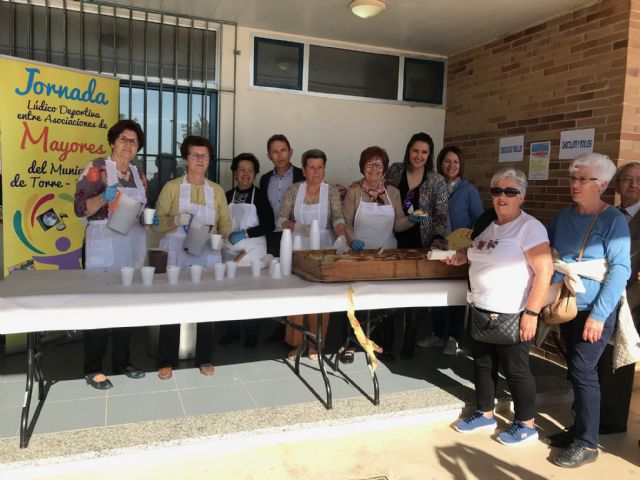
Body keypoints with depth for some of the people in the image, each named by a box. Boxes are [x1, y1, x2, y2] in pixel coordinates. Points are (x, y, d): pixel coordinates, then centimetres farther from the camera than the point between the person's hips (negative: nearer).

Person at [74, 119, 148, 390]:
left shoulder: (139, 175, 13)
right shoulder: (97, 168, -5)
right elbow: (80, 208, -12)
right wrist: (104, 197, -28)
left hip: (133, 250, 6)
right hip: (103, 249, -6)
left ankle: (122, 361, 22)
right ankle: (92, 368, 10)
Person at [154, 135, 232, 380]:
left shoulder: (217, 190, 9)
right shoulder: (172, 187, 1)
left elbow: (226, 224, 9)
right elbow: (157, 222, -1)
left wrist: (221, 237, -11)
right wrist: (176, 221, -20)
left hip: (206, 258, 2)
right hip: (176, 257, -2)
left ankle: (204, 359, 20)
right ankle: (166, 361, 13)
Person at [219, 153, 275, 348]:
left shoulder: (260, 196, 0)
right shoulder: (228, 196, 11)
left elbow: (269, 225, -6)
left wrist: (245, 234, -14)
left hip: (253, 250, -3)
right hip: (230, 250, 3)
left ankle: (251, 333, 12)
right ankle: (231, 330, 19)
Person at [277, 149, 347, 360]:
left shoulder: (331, 191, 0)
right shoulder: (294, 190, 2)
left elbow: (338, 218, -14)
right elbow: (280, 220, -2)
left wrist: (342, 236, -33)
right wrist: (297, 227, -21)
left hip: (323, 249, 0)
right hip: (298, 249, 0)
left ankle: (313, 342, 17)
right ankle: (296, 343, 14)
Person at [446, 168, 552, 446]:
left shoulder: (529, 227, -14)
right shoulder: (488, 225, 11)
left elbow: (545, 271, -19)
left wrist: (531, 313, -23)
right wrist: (464, 257, 7)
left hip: (511, 315, -8)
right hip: (479, 310, 8)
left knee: (515, 370, 6)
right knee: (483, 365, 17)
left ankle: (526, 424, 26)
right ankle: (485, 415, 35)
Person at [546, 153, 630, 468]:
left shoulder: (613, 220, -11)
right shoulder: (563, 217, 7)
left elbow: (620, 269, -17)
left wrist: (598, 314, -21)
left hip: (594, 311, -6)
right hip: (566, 308, 6)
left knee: (582, 371, -4)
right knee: (577, 371, 14)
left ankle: (587, 443, 10)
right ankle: (580, 429, 29)